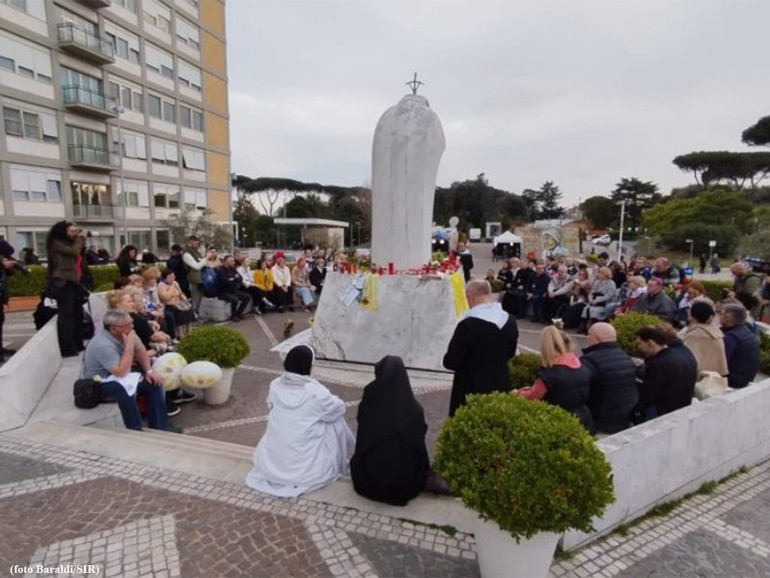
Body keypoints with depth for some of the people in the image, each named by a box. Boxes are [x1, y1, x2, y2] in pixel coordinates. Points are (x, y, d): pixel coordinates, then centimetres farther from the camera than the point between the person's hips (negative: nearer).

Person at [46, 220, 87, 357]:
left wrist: (81, 239, 7)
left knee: (78, 314, 10)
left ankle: (78, 345, 17)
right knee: (66, 314, -12)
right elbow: (74, 252, -14)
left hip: (74, 282, 9)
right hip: (62, 282, -9)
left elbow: (80, 257, 13)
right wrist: (80, 239, 2)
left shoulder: (70, 243, 21)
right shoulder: (56, 243, -2)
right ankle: (67, 349, -13)